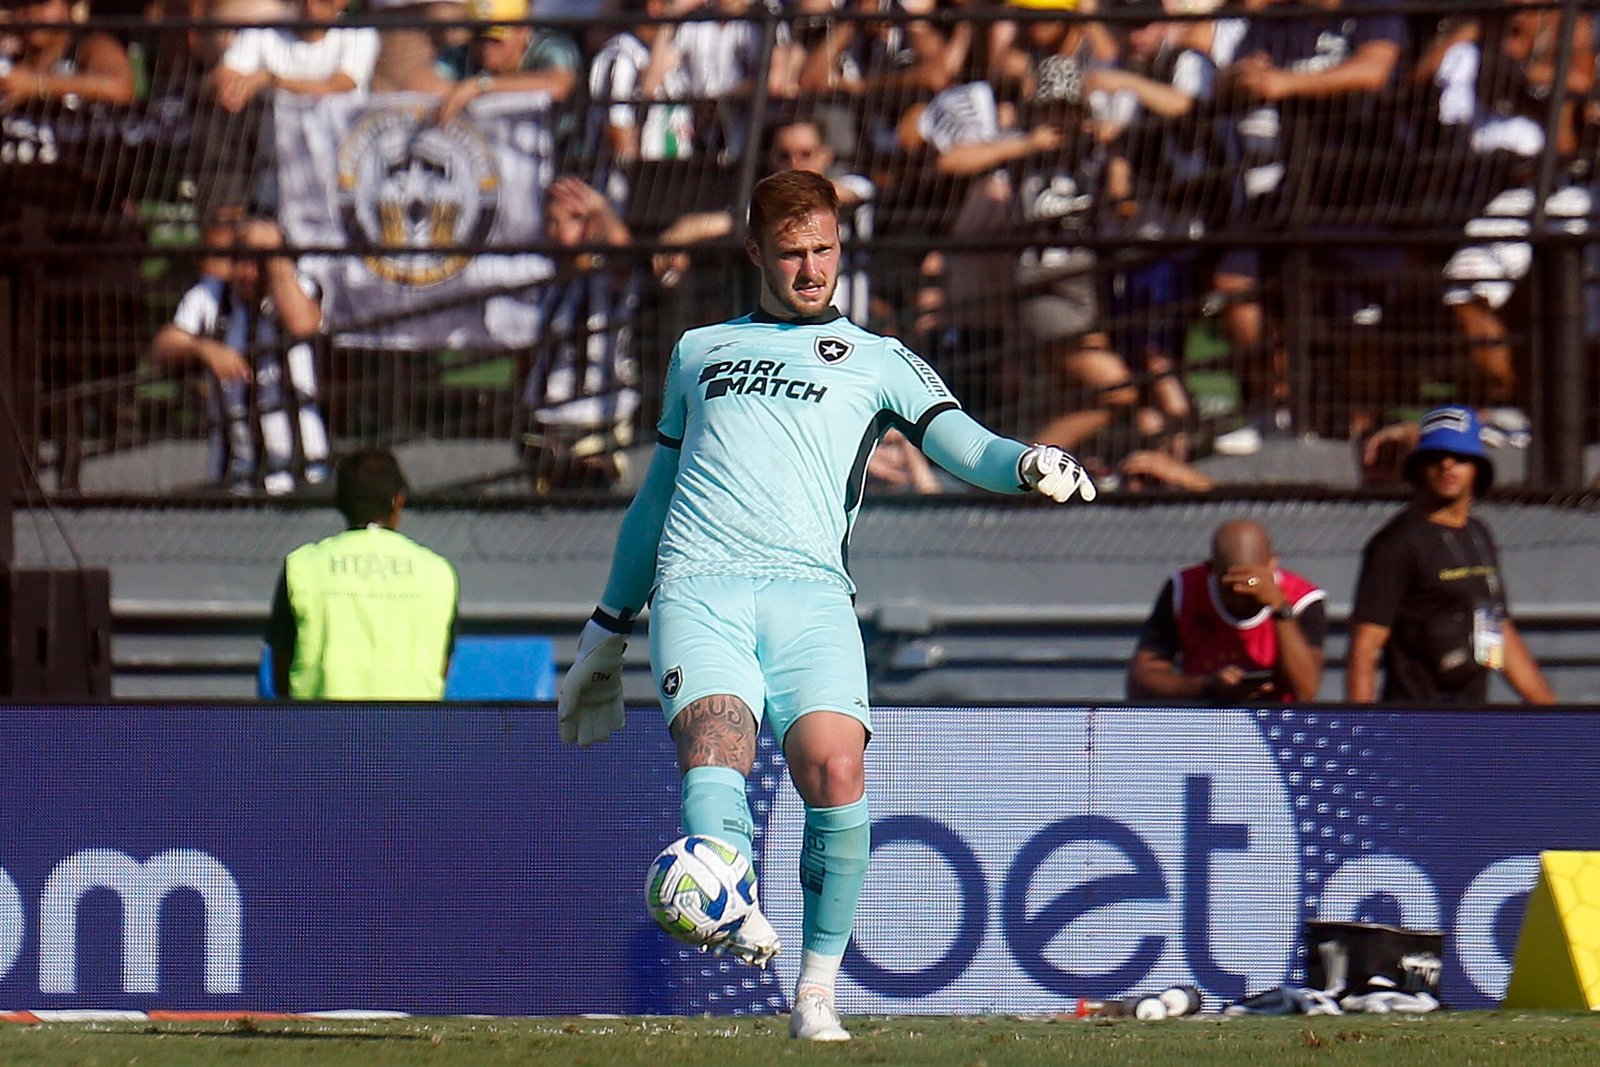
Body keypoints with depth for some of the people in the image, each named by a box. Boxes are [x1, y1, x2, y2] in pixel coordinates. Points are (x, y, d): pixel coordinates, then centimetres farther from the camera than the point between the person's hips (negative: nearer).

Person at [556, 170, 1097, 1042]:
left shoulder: (877, 361, 22)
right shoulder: (701, 351, 29)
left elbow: (966, 447, 7)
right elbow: (653, 500, 36)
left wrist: (1028, 464, -17)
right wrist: (604, 634, 37)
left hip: (810, 588, -2)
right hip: (697, 585, 2)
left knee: (835, 770, -22)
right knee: (714, 753, -27)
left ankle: (817, 993, -14)